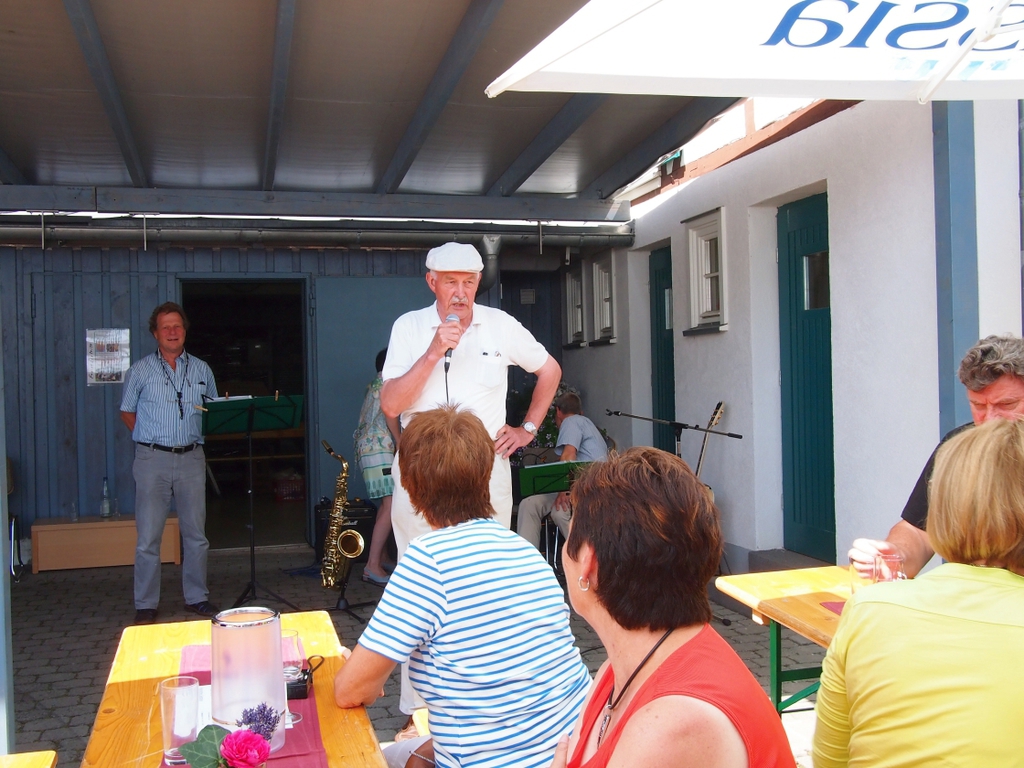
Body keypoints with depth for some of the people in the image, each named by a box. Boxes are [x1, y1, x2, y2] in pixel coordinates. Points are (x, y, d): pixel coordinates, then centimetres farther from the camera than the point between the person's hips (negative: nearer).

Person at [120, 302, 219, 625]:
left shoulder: (201, 370, 11)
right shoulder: (141, 370, 5)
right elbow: (127, 412, 10)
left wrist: (195, 438, 3)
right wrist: (149, 440, 0)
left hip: (192, 458, 2)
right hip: (152, 460, -2)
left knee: (196, 534, 7)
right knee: (148, 536, -2)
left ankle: (197, 596, 18)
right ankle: (146, 605, 7)